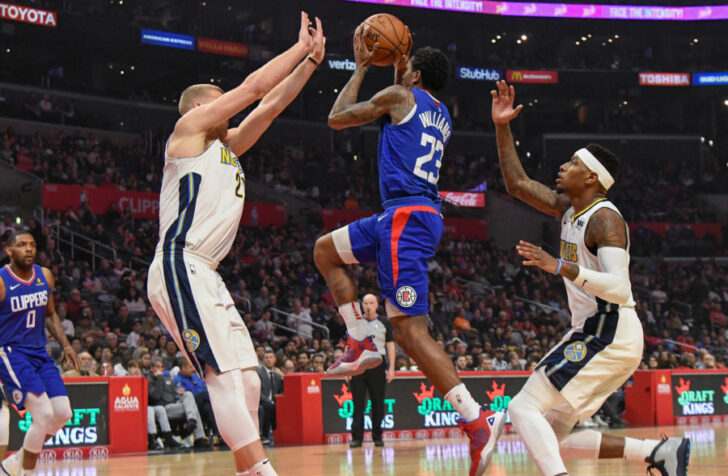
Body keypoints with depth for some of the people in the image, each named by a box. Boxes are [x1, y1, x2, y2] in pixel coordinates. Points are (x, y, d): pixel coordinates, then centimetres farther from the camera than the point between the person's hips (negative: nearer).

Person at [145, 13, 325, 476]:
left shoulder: (227, 146, 26)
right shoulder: (190, 127, 4)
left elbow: (271, 104, 27)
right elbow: (254, 87, 2)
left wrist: (312, 60, 21)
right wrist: (300, 47, 11)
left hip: (205, 277, 10)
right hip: (180, 268, -10)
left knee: (248, 380, 5)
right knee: (226, 374, -19)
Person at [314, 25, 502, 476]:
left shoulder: (401, 96, -2)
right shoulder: (442, 116, 20)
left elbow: (337, 118, 7)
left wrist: (361, 68, 18)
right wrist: (398, 75, 39)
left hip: (407, 216, -9)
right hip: (418, 215, 9)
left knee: (411, 329, -14)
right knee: (326, 250, 25)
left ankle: (478, 420, -20)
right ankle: (363, 343, 16)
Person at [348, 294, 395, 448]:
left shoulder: (384, 323, 7)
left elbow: (390, 346, 6)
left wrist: (391, 368, -2)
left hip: (377, 364, -1)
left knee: (378, 403, 2)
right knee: (358, 403, -3)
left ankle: (377, 437, 11)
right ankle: (357, 438, -2)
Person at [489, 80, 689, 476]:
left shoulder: (605, 219, -15)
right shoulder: (568, 207, 12)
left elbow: (620, 290, -27)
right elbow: (517, 184, 21)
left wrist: (562, 268, -35)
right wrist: (502, 128, 14)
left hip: (609, 337, -10)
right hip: (594, 334, 10)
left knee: (524, 409, -16)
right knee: (552, 436, 10)